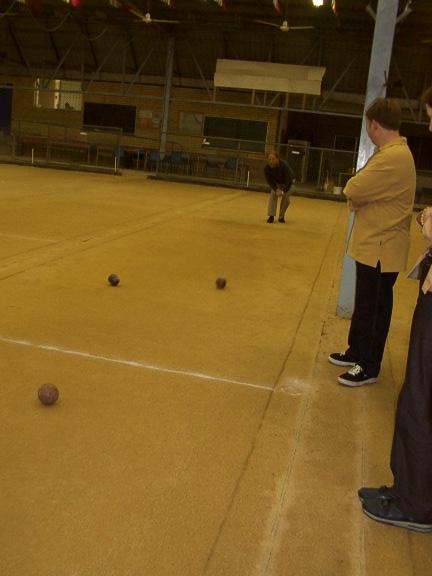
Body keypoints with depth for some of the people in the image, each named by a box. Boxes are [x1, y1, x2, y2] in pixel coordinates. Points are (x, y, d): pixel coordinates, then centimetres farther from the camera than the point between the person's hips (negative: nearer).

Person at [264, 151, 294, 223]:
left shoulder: (284, 165, -40)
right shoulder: (267, 168, -29)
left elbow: (289, 181, -36)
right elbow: (269, 181, -19)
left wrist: (283, 191, -43)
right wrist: (276, 189, -34)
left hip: (286, 182, -2)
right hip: (276, 182, 2)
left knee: (285, 198, -13)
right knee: (273, 194, -18)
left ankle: (281, 217, 5)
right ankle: (271, 216, -16)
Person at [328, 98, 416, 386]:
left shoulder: (394, 156, -22)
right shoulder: (390, 152, 13)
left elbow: (353, 190, -24)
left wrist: (355, 193, -4)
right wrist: (358, 197, -5)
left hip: (381, 248, -10)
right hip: (373, 243, 10)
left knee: (374, 308, 2)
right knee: (364, 305, 20)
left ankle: (369, 367, 14)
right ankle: (357, 352, 34)